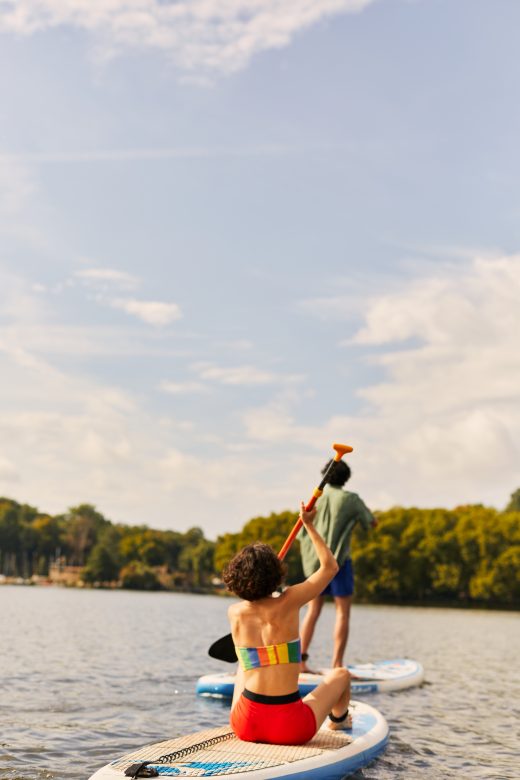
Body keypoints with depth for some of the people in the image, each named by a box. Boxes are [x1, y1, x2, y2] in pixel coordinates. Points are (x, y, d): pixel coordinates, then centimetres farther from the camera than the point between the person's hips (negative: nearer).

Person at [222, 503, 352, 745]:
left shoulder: (234, 613, -2)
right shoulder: (288, 602, -12)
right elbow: (329, 566, 2)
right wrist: (309, 525, 10)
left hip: (245, 725, 3)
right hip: (291, 729, -3)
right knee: (341, 674, 26)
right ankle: (338, 720, 56)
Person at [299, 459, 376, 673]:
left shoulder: (315, 499, 7)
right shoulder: (350, 499, -4)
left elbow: (302, 535, 7)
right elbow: (373, 522, 7)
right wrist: (363, 510, 24)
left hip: (314, 561, 4)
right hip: (338, 561, -4)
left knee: (313, 610, 11)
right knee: (342, 612, 1)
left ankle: (300, 660, 10)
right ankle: (337, 664, -3)